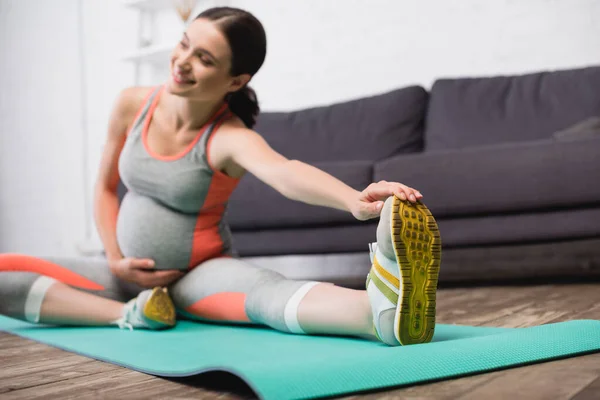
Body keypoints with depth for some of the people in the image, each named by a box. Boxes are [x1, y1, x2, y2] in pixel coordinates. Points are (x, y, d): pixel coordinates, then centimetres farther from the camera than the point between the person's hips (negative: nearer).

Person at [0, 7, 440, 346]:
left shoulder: (231, 138, -20)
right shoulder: (133, 104, -6)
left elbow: (283, 171, -44)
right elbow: (106, 187, 9)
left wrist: (354, 200, -64)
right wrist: (116, 261, -2)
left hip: (201, 274, -5)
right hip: (131, 274, 5)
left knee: (269, 291, -39)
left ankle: (384, 311, -69)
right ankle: (128, 313, -26)